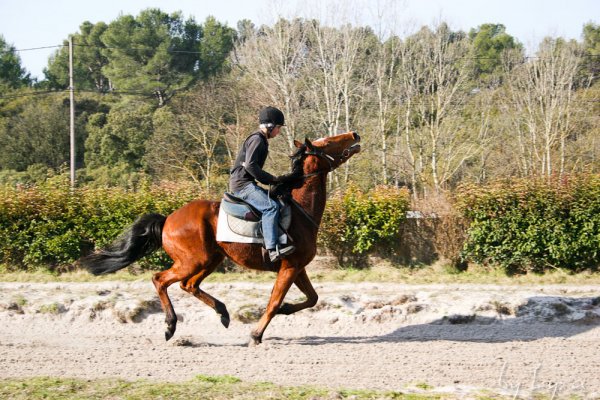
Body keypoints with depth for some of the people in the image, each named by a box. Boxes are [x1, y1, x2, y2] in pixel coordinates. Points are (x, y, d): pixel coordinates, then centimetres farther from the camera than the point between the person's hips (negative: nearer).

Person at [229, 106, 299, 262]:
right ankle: (273, 249, -37)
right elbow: (250, 165, -22)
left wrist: (275, 179, 13)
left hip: (247, 184, 11)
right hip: (242, 184, -11)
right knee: (271, 206, -28)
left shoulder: (262, 141, 21)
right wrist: (272, 179, -16)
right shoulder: (257, 139, -11)